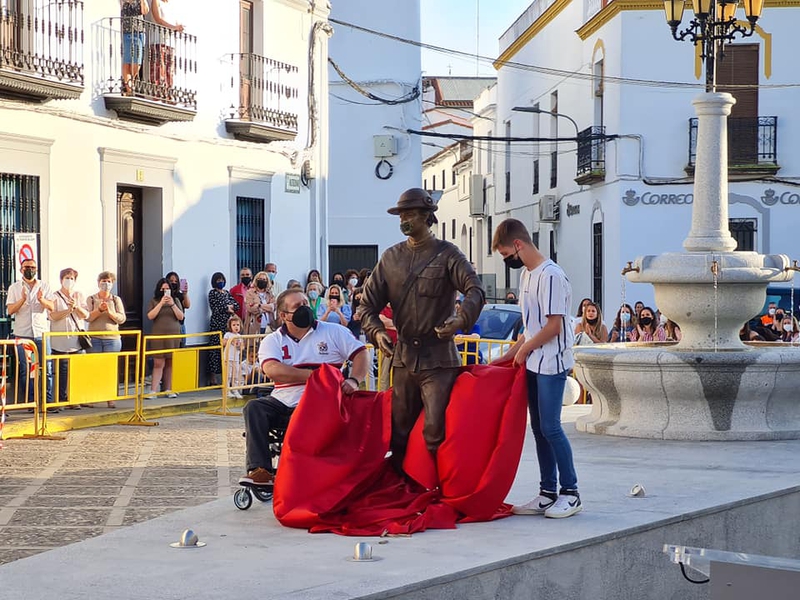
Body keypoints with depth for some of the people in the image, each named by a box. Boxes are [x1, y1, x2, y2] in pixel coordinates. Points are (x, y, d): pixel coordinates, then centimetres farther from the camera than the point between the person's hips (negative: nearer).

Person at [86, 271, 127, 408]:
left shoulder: (116, 300, 12)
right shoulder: (91, 299, 8)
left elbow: (122, 318, 2)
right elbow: (88, 317, -4)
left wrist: (110, 312, -13)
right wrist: (99, 310, -17)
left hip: (112, 338, 1)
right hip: (94, 338, -1)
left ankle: (110, 399, -2)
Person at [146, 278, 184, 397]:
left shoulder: (176, 301, 11)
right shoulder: (153, 301, 6)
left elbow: (181, 317, 3)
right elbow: (150, 316, -6)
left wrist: (173, 305, -10)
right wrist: (161, 303, -12)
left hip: (174, 336, 2)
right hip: (158, 336, -2)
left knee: (170, 364, 3)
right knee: (158, 364, -8)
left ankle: (168, 389, 9)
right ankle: (153, 391, -9)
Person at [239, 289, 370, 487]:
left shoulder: (333, 332, 10)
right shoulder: (272, 341, 9)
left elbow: (361, 354, 4)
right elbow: (272, 370, -10)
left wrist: (354, 381, -17)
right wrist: (313, 375, -18)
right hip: (283, 402, 2)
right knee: (254, 408, -25)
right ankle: (260, 470, -32)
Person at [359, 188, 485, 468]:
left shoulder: (447, 254, -2)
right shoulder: (391, 257, 11)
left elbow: (476, 290, -15)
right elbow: (368, 303, 11)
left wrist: (462, 319, -34)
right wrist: (376, 330, -9)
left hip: (438, 358, -5)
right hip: (403, 356, 5)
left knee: (435, 431, -13)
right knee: (399, 431, 11)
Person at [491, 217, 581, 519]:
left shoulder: (550, 276, -15)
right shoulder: (526, 275, 13)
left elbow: (553, 326, -18)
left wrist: (523, 349, -7)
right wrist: (508, 356, 16)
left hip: (551, 364, -9)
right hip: (532, 364, 9)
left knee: (550, 427, -7)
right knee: (539, 428, 9)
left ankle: (570, 493, 1)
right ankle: (548, 493, 14)